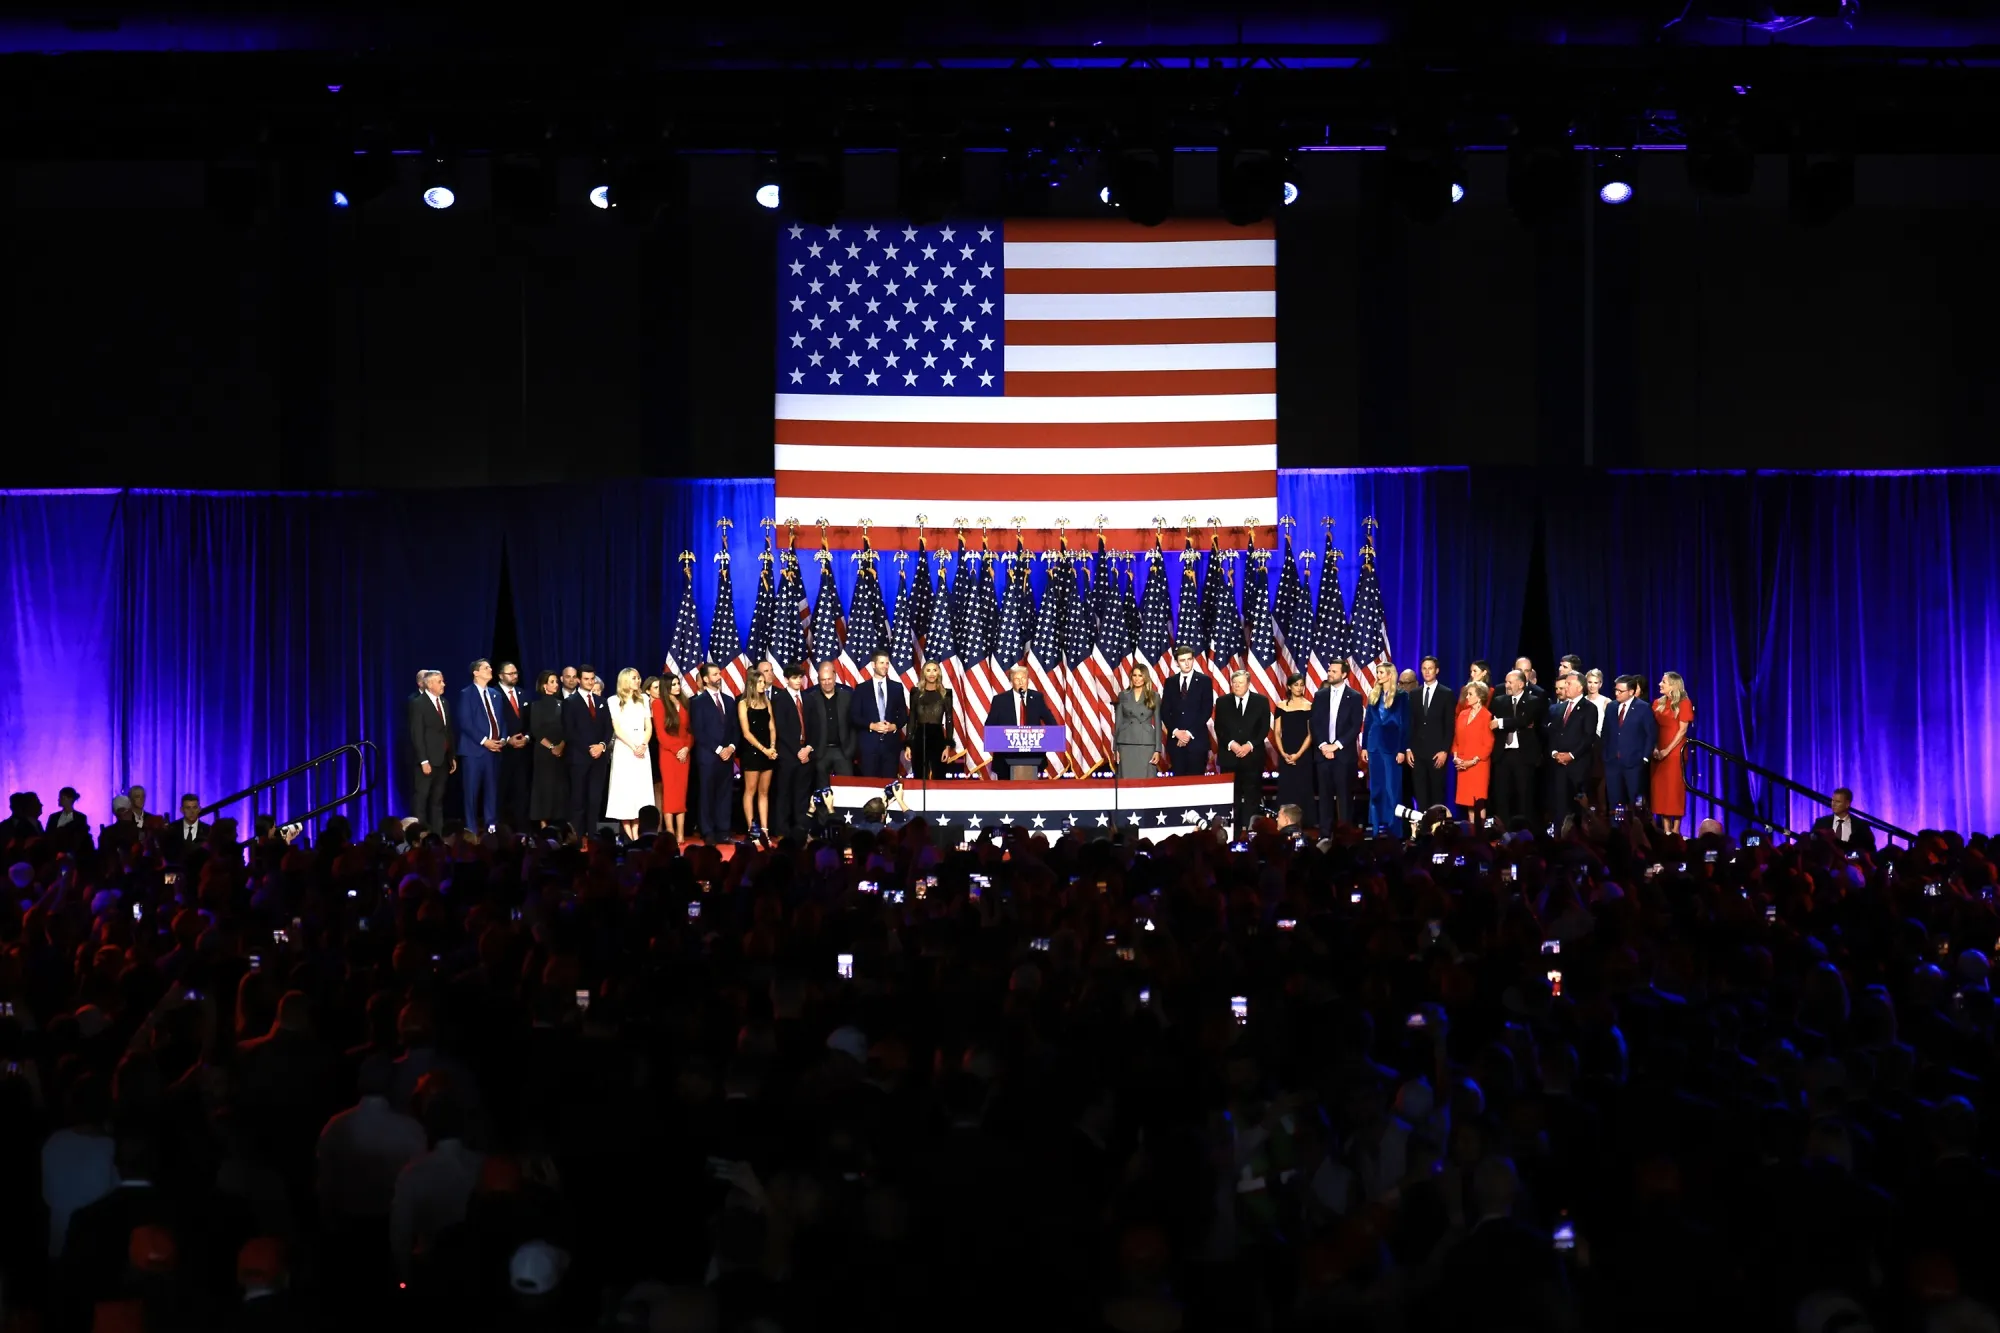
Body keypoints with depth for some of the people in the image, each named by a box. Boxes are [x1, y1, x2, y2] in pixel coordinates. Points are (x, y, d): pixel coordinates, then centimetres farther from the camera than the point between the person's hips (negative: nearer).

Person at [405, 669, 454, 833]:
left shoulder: (443, 702, 13)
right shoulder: (418, 703, -9)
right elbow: (417, 735, -13)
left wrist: (452, 757, 13)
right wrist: (424, 761, -18)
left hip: (443, 760, 7)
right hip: (427, 760, -7)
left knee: (438, 800, 11)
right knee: (421, 799, -2)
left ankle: (437, 834, 15)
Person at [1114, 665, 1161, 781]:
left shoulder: (1154, 696, 6)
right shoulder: (1123, 695, 8)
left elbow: (1157, 723, 6)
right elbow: (1117, 722, 8)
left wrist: (1157, 749, -1)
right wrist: (1115, 748, 1)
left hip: (1146, 745, -1)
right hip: (1126, 744, 1)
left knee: (1146, 780, -4)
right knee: (1126, 780, -3)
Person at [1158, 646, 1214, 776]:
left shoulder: (1204, 680, 2)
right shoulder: (1170, 682, 11)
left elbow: (1207, 710, -4)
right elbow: (1164, 711, 8)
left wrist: (1190, 733, -10)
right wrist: (1176, 732, -7)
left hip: (1197, 739, -3)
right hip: (1175, 740, 3)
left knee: (1196, 779, -4)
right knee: (1178, 778, 1)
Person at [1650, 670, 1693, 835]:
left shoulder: (1684, 703, -5)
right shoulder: (1658, 703, 11)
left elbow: (1682, 730, -10)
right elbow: (1653, 729, 9)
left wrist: (1667, 750, -15)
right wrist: (1654, 748, -6)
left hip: (1675, 752, -5)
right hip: (1659, 752, 5)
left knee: (1675, 789, -3)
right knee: (1660, 789, 4)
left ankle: (1676, 830, 0)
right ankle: (1666, 830, 8)